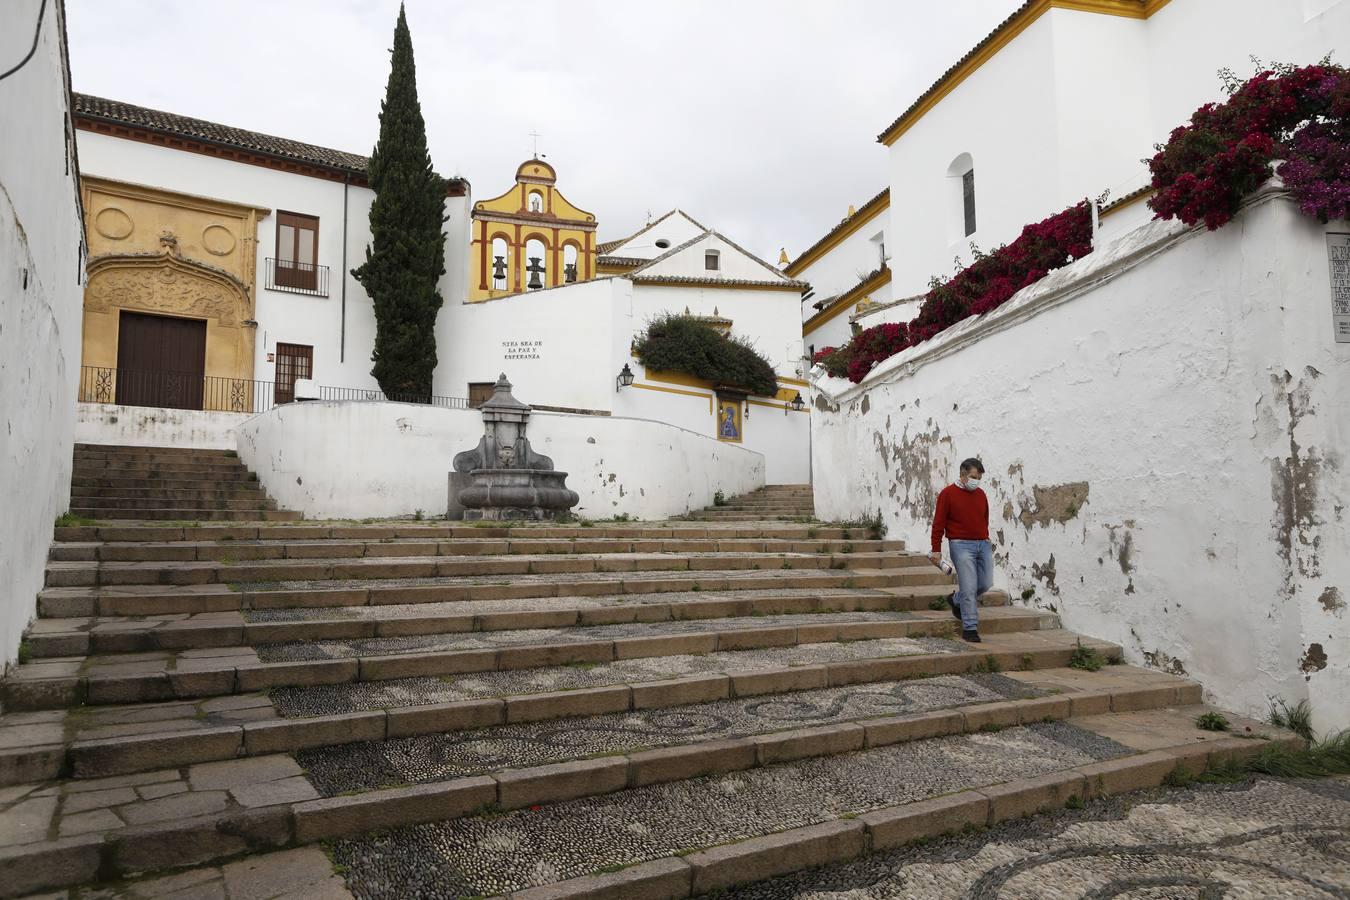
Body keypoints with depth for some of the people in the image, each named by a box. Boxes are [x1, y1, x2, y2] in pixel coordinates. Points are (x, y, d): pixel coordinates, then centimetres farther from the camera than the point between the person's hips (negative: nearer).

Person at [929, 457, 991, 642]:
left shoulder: (981, 495, 13)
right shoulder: (948, 493, -4)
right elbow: (938, 523, -4)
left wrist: (986, 541, 19)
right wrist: (936, 550, -6)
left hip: (983, 545, 6)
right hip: (961, 545, -6)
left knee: (986, 583, 5)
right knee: (969, 587, -8)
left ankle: (956, 601, 31)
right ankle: (970, 628, 1)